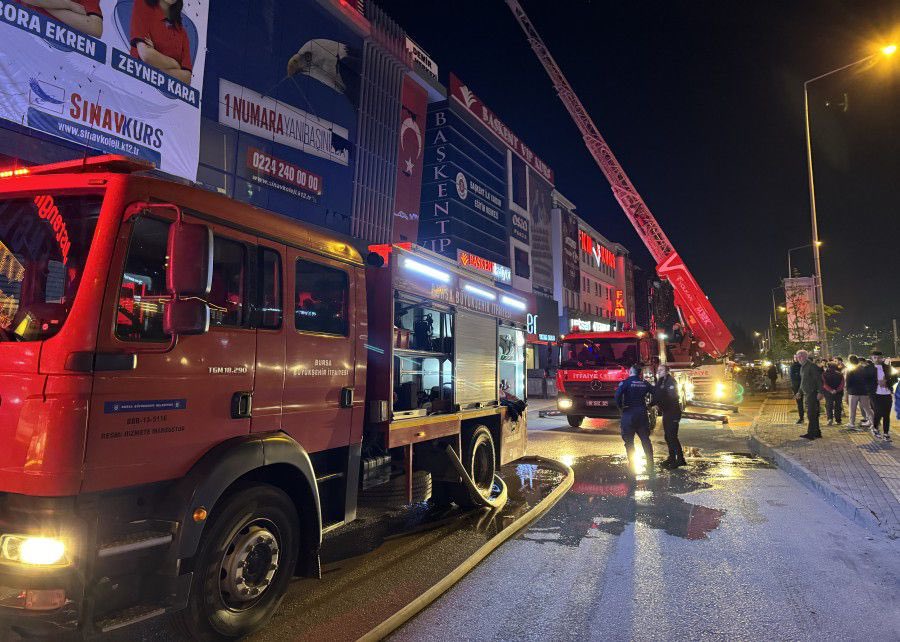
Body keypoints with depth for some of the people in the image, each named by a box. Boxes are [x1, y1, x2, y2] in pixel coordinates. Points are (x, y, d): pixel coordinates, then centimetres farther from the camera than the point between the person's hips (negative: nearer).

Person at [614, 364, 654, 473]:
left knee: (629, 441, 4)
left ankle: (632, 465, 3)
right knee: (645, 440, 10)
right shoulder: (645, 384, 6)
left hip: (629, 414, -4)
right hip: (642, 414, 4)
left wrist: (620, 406, -7)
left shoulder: (625, 383, -9)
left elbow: (617, 395, -21)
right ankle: (650, 465, 11)